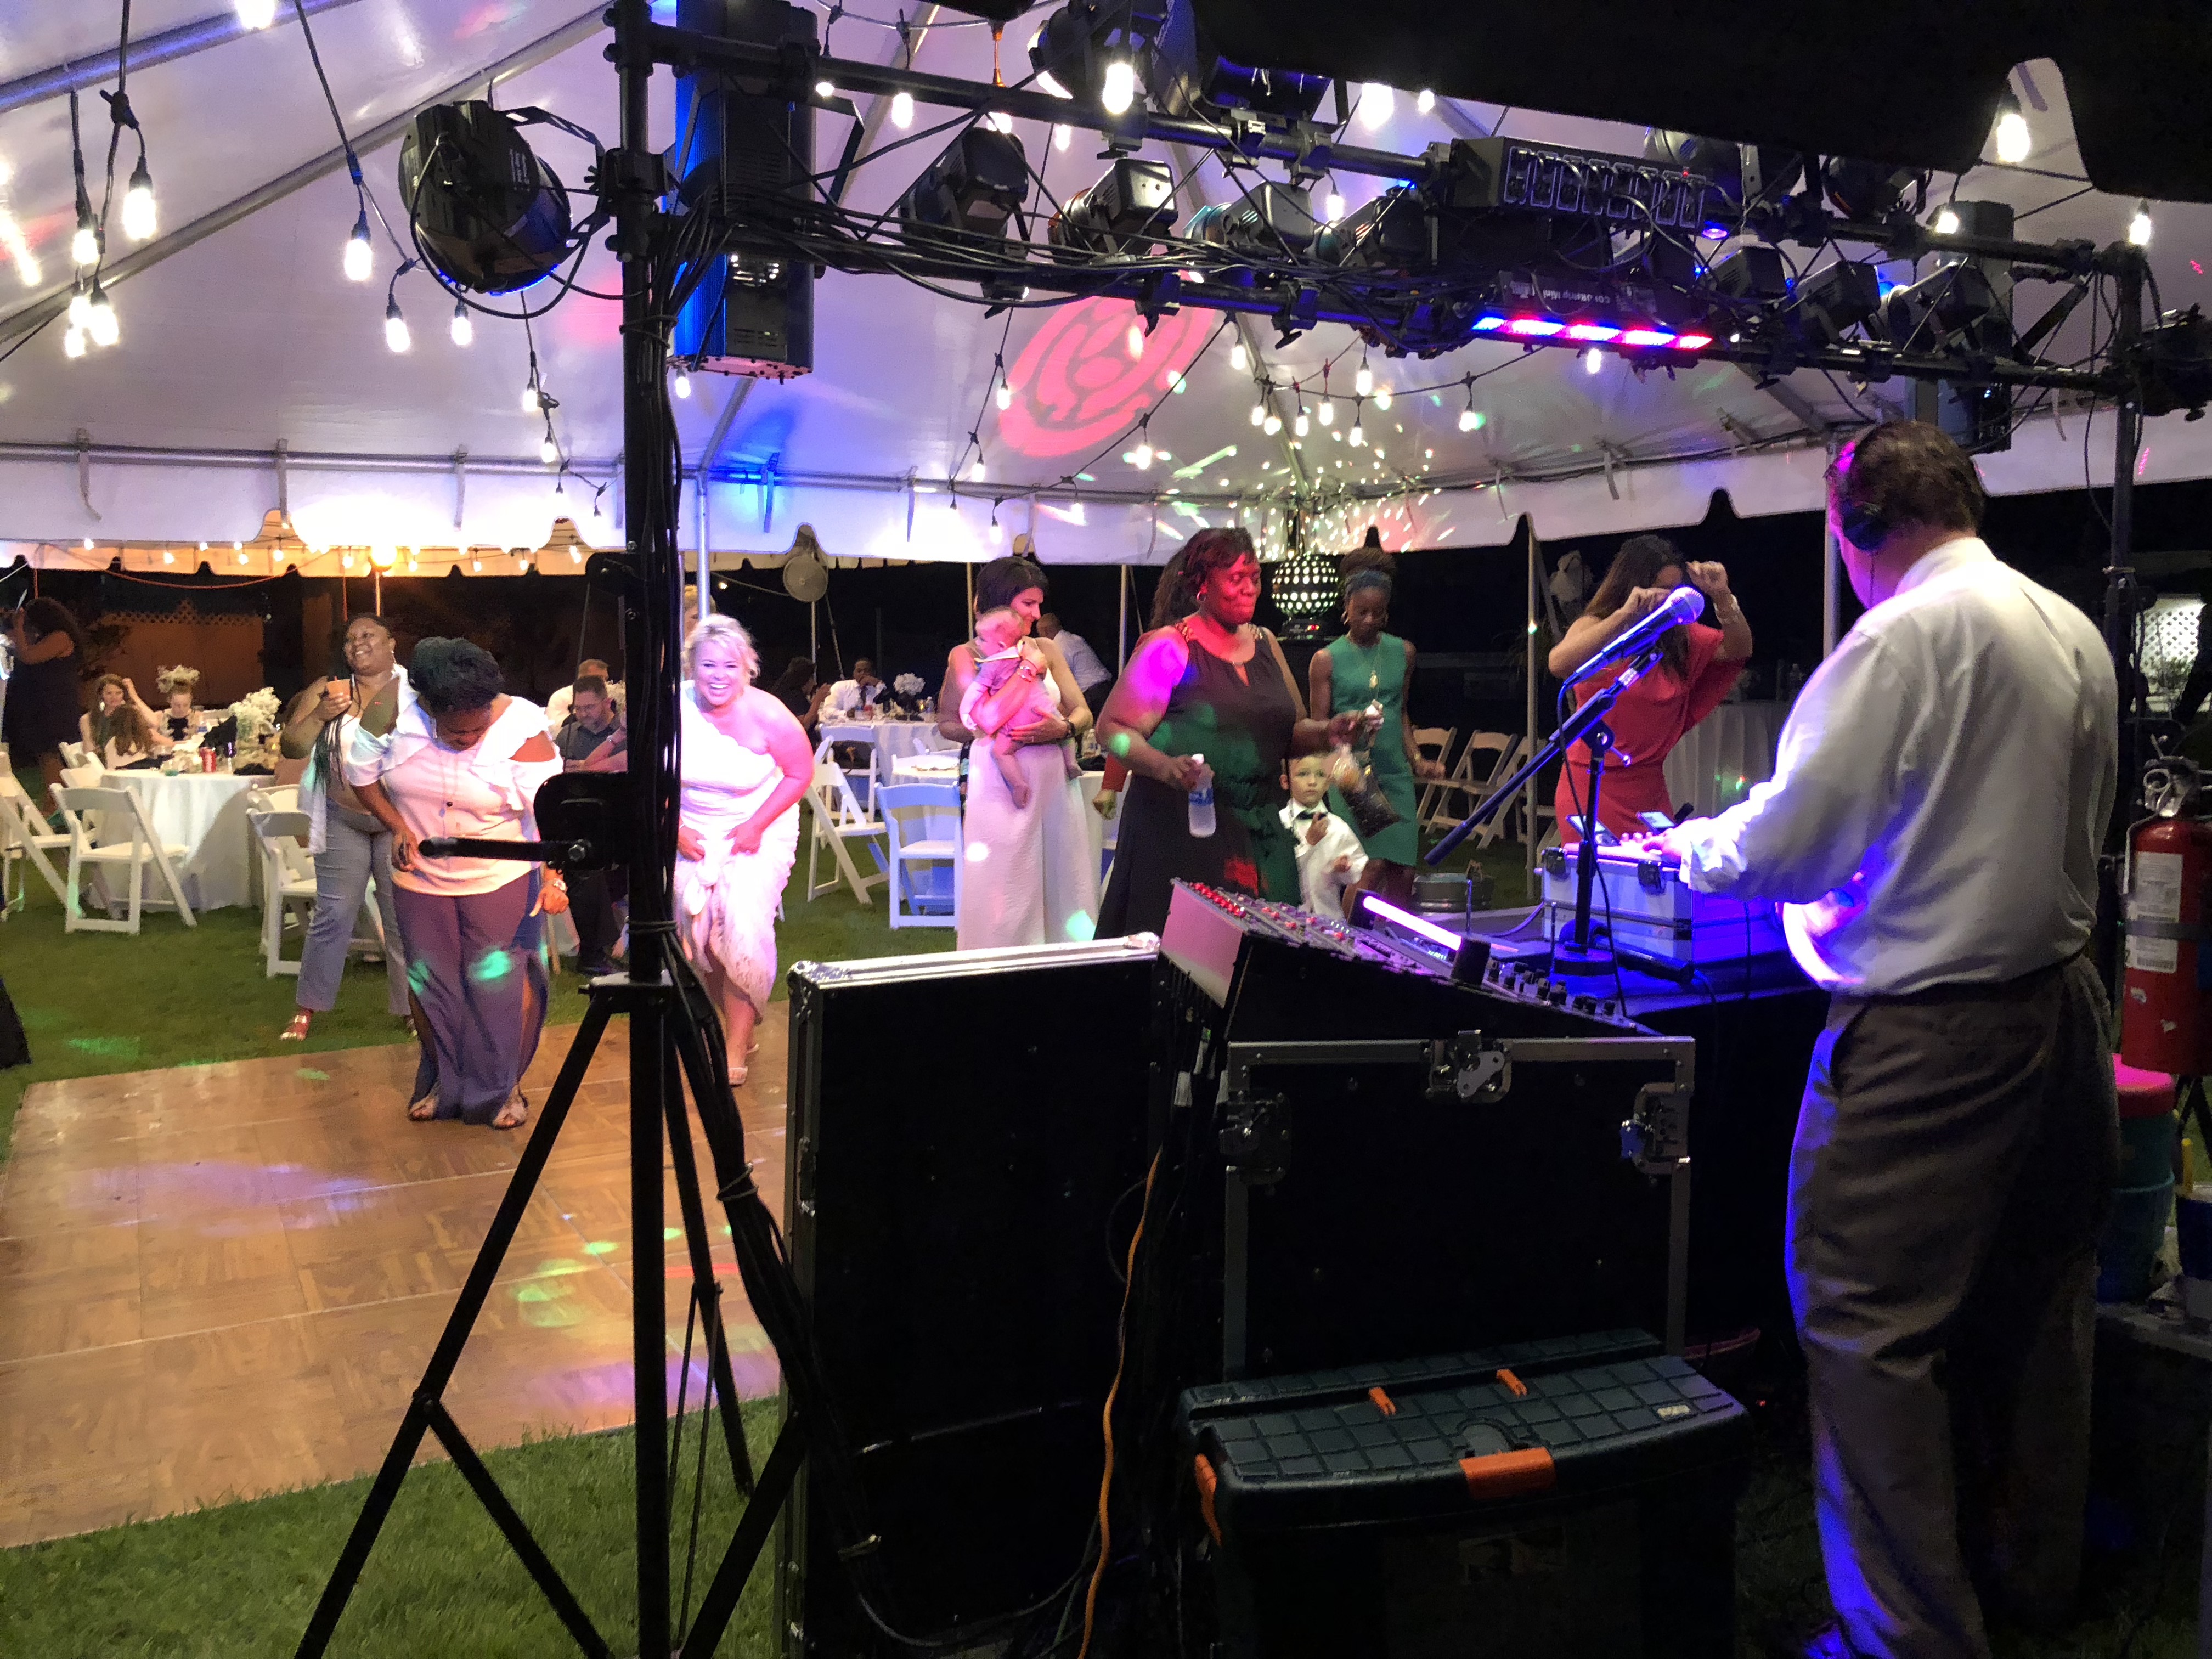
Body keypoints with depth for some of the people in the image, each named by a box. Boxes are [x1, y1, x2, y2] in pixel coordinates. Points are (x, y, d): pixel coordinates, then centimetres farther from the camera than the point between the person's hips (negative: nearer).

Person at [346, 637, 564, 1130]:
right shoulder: (398, 714, -13)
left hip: (500, 880, -3)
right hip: (421, 878, 3)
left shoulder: (521, 730, -22)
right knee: (429, 982, 14)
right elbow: (361, 772, 2)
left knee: (501, 983, 0)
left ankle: (503, 1089, 20)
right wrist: (396, 825, -12)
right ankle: (442, 1082, 35)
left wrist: (553, 877, -40)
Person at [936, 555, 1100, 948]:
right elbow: (946, 724, 5)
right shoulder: (965, 657, 2)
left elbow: (1083, 713, 7)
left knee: (1060, 887, 7)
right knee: (1004, 899, 0)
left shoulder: (1046, 650, 10)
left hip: (1054, 783, 3)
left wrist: (1063, 728, -15)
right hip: (999, 788, -3)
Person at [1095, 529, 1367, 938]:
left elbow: (1290, 731, 19)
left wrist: (1327, 733, -2)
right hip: (1183, 824, -6)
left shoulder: (1265, 644, 14)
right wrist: (1165, 766, -26)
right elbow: (1113, 729, -10)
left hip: (1260, 829, 6)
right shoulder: (1169, 648, -6)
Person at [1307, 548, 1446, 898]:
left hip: (1396, 774, 4)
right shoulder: (1326, 660, -1)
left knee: (1403, 871, 1)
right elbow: (1319, 728, 1)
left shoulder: (1402, 652, 11)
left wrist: (1417, 759, 8)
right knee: (1373, 865, -13)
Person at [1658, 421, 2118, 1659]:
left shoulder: (1909, 635, -16)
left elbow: (1781, 846, -20)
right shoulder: (2077, 635, 10)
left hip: (1929, 1034, -9)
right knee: (2033, 1302, 21)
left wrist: (1686, 845, 1)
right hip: (2060, 1002, 9)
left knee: (1867, 1325, -1)